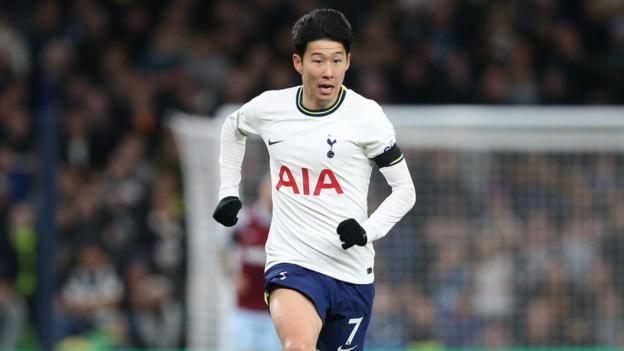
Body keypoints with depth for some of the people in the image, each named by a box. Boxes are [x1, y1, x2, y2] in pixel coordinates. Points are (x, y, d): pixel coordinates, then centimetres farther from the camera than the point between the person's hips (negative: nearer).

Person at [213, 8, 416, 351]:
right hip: (291, 262, -1)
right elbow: (233, 127, 26)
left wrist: (368, 230, -16)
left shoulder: (366, 115, -6)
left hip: (351, 270, 1)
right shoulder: (269, 107, 1)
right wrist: (228, 191, 18)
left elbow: (404, 190, 0)